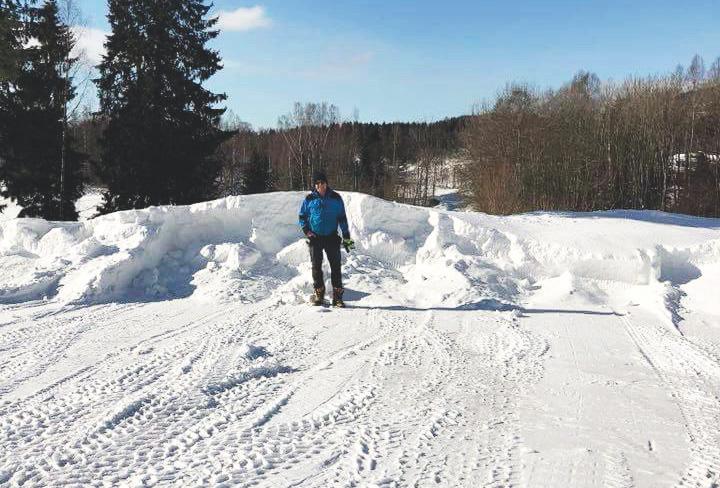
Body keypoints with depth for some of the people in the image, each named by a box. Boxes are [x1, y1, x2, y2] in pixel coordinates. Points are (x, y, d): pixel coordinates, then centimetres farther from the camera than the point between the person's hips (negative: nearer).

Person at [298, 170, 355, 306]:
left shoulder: (336, 198, 3)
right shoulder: (309, 199, 3)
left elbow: (342, 218, 8)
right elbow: (302, 216, 12)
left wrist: (347, 237, 5)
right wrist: (306, 231, -3)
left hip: (332, 237, 0)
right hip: (315, 238, 1)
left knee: (335, 266, -4)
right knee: (316, 267, 4)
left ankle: (337, 296, 1)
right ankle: (319, 294, 16)